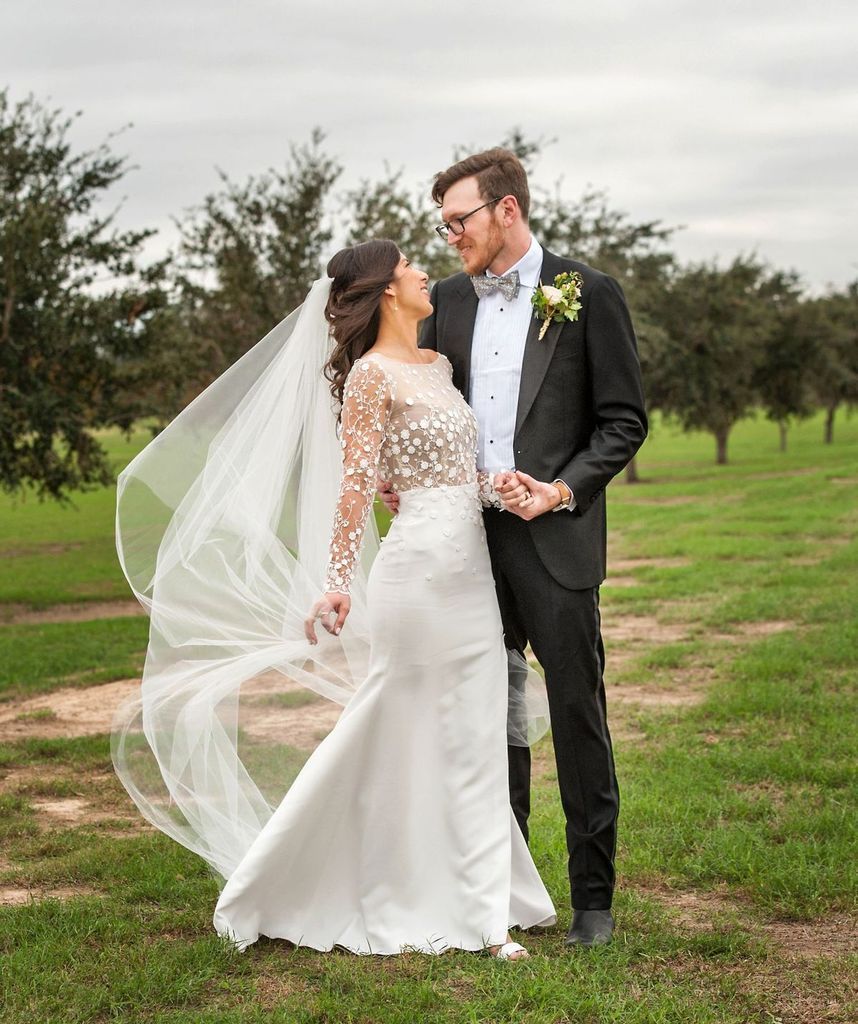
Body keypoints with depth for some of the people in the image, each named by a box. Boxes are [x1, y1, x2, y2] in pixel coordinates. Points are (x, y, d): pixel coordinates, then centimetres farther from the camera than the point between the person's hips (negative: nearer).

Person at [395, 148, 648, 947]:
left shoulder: (588, 295, -3)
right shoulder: (448, 300, 11)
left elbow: (624, 421, -3)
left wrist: (561, 489, -15)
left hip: (555, 541, -5)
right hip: (469, 539, 5)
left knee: (578, 717, 0)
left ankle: (593, 897, 10)